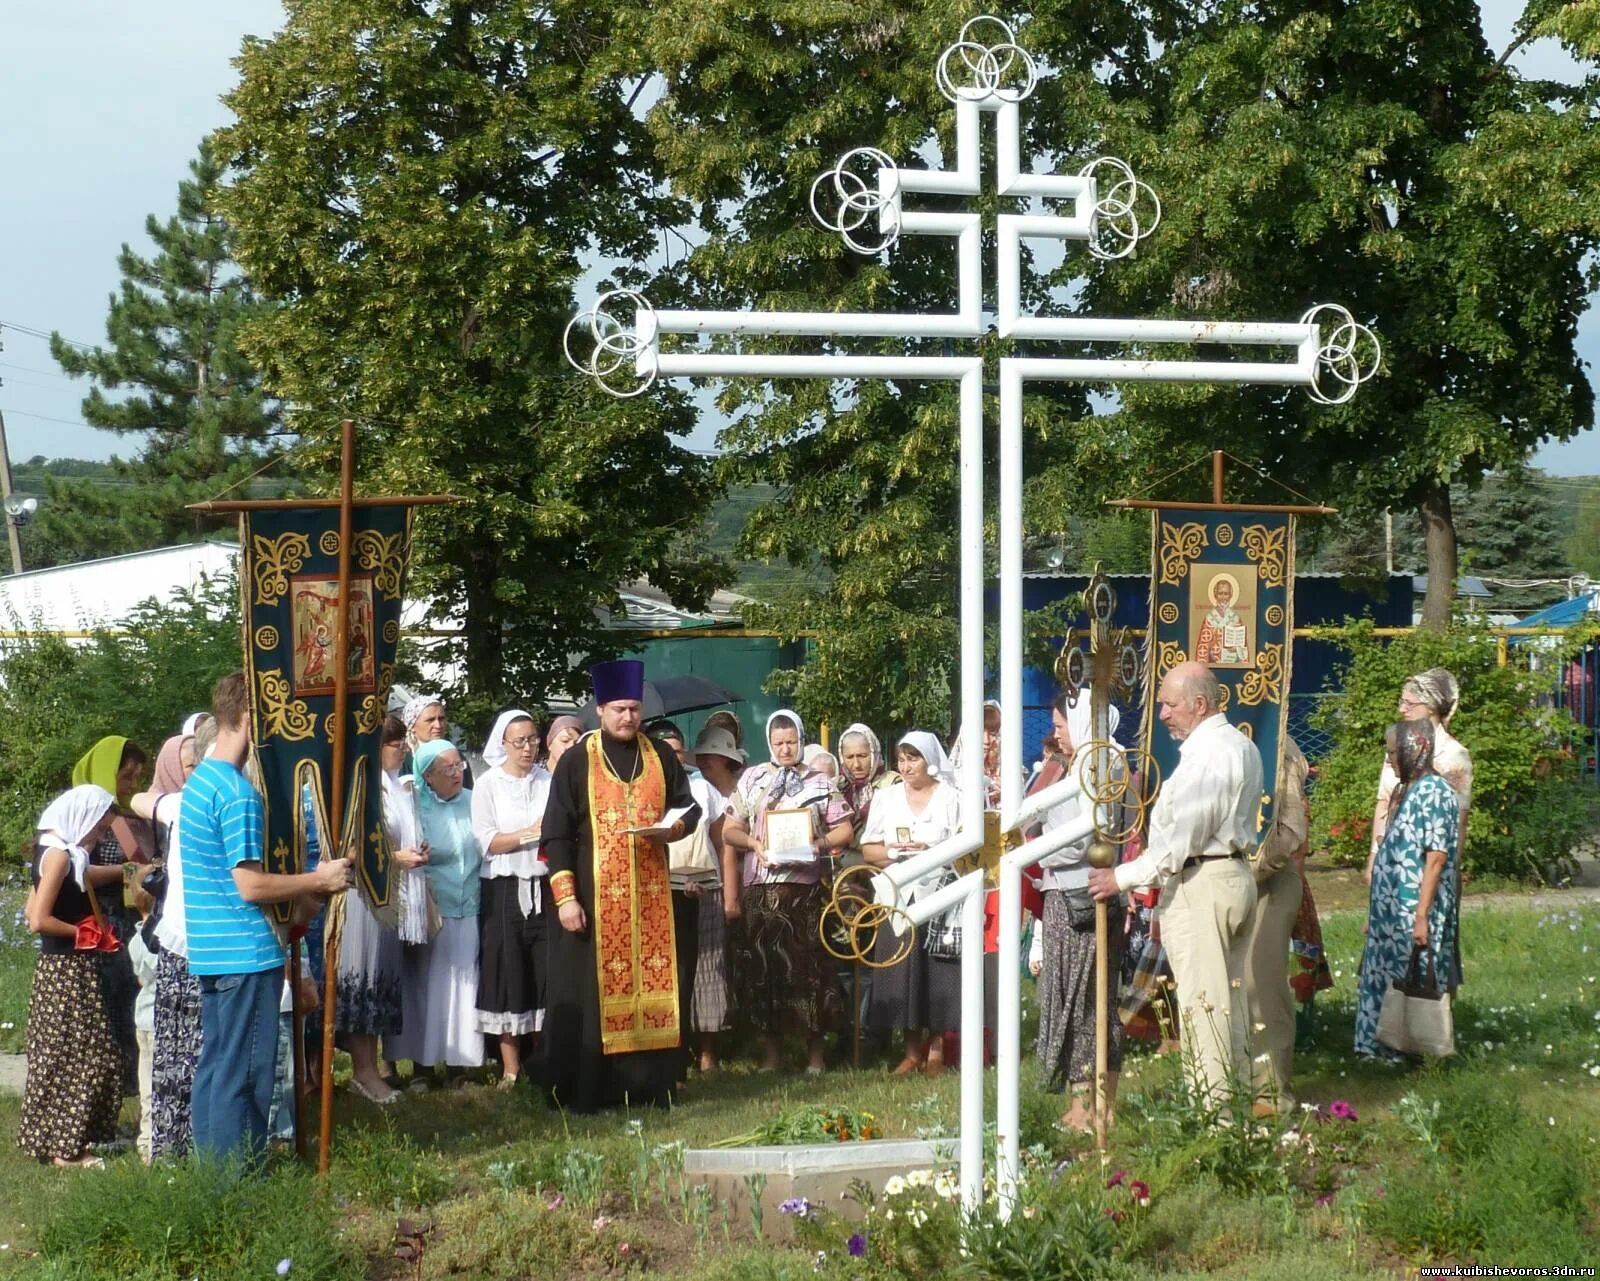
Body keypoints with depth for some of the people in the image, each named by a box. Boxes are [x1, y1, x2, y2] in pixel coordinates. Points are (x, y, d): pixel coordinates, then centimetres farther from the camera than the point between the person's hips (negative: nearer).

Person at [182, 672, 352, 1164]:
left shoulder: (199, 780, 13)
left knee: (215, 1063, 14)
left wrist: (297, 897, 17)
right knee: (245, 1073, -3)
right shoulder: (238, 791, -17)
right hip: (247, 955, -10)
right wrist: (319, 880, -9)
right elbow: (251, 885, -20)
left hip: (210, 951, 10)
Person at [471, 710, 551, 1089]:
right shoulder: (488, 785, 2)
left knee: (547, 973, -1)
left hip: (544, 886, 2)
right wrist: (528, 835, -15)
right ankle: (510, 1068, 5)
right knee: (508, 975, 0)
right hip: (505, 889, -2)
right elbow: (486, 840, -5)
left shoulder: (549, 782, 8)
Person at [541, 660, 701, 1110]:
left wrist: (675, 827, -9)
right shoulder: (576, 761, -1)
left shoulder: (660, 757, 9)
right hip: (595, 894, -3)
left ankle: (650, 1085, 7)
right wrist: (565, 896, -12)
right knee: (591, 989, -3)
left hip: (649, 894, 3)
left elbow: (688, 806, 16)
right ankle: (585, 1090, 0)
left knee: (651, 985, 3)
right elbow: (556, 833, -4)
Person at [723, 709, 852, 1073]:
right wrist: (755, 843, -8)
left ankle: (815, 1053, 5)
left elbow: (844, 830, 6)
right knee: (762, 966, 1)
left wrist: (817, 845, -12)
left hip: (805, 887, -2)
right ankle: (772, 1053, 10)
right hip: (760, 888, 2)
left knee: (807, 965, -3)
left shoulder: (819, 783, 8)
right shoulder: (752, 779, 11)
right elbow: (729, 831, 11)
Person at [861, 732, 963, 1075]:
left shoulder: (952, 798, 7)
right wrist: (893, 852, -9)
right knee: (902, 970, -2)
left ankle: (936, 1047, 5)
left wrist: (932, 852, -15)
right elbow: (868, 850, 10)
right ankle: (912, 1050, 4)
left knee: (939, 972, -5)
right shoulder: (887, 799, 15)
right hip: (899, 895, 2)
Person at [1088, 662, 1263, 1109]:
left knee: (1201, 1000, -6)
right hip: (1236, 874, 10)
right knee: (1230, 996, 14)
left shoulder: (1204, 755, -18)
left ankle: (1211, 1105, -4)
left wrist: (1123, 877, -13)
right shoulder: (1242, 746, 14)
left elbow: (1180, 839, -21)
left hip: (1199, 885, -10)